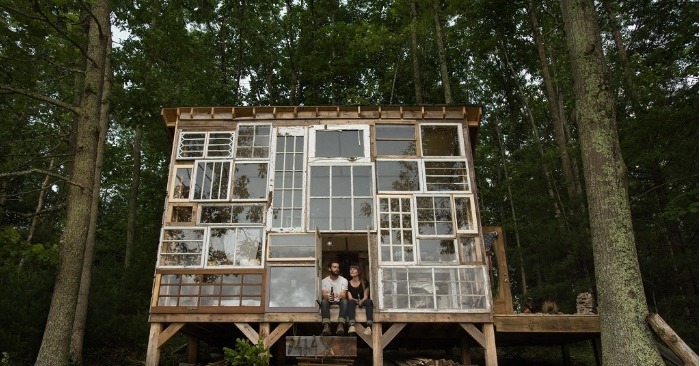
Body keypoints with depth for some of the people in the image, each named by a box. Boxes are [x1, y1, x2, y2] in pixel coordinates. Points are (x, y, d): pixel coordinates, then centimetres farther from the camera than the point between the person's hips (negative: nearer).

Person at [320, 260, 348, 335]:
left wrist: (340, 296, -38)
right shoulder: (324, 281, 4)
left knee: (344, 300, -34)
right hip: (329, 302, 0)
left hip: (339, 302, 0)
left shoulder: (344, 280, 3)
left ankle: (341, 325, -50)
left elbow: (344, 294, -10)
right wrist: (328, 297, -37)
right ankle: (326, 326, -50)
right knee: (324, 301, -34)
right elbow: (323, 294, -10)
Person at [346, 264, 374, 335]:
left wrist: (361, 301, -25)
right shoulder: (348, 284, 10)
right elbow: (350, 298, 1)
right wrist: (356, 300, -21)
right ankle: (351, 325, -58)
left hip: (363, 302, 0)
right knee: (351, 302, -36)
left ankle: (369, 326, -54)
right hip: (354, 302, 0)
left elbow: (365, 296, -2)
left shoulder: (364, 283, 7)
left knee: (369, 301, -35)